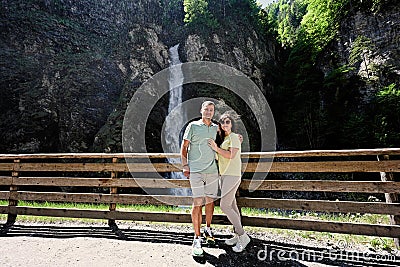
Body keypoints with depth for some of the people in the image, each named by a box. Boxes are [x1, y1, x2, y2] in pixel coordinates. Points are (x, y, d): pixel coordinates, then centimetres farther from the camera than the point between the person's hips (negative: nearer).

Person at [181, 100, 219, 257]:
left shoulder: (216, 128, 13)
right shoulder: (193, 126, 2)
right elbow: (184, 147, 2)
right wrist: (185, 166, -7)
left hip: (212, 170, 4)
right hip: (196, 170, -4)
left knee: (210, 200, 12)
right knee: (198, 202, -6)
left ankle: (208, 230, 32)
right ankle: (197, 238, 5)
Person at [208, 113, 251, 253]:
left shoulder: (234, 137, -8)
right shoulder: (222, 138, 17)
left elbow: (231, 155, -20)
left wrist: (216, 148, -15)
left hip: (232, 175, -9)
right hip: (224, 175, 9)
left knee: (224, 206, -11)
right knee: (231, 205, 12)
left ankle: (243, 236, 2)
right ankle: (237, 235, 23)